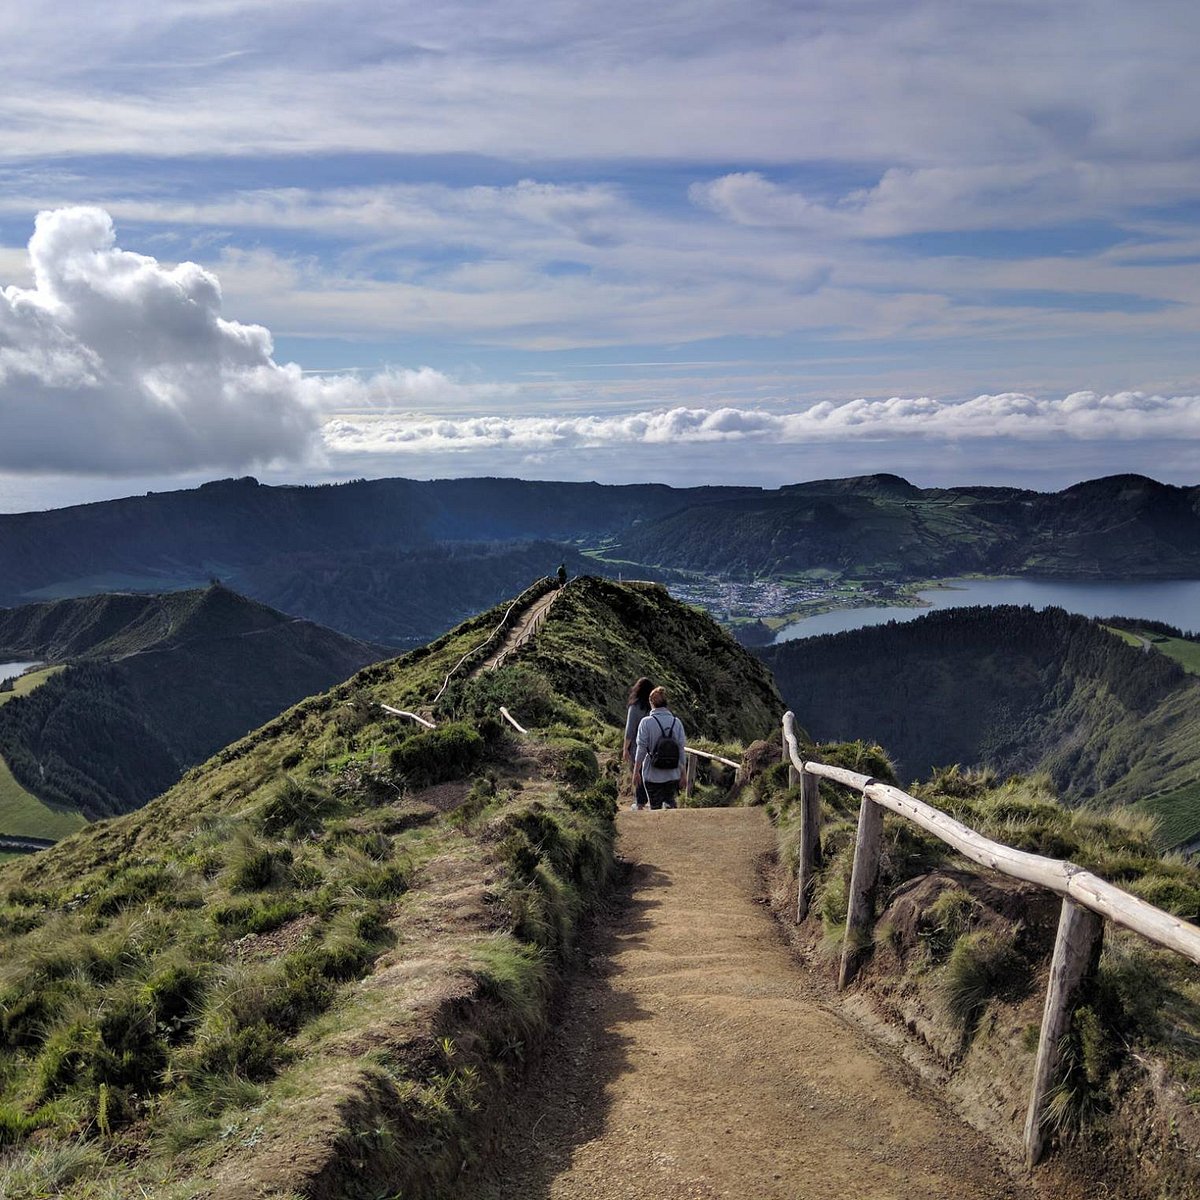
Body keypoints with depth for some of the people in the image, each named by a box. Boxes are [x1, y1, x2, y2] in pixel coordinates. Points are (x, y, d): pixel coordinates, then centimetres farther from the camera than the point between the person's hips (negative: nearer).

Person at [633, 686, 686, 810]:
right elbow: (681, 749, -1)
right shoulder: (676, 722, -4)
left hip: (653, 774, -2)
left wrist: (636, 772, -1)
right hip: (672, 774, 3)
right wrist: (682, 772, 9)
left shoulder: (646, 722, -12)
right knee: (670, 803, 21)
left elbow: (641, 750, -10)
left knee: (655, 806, 11)